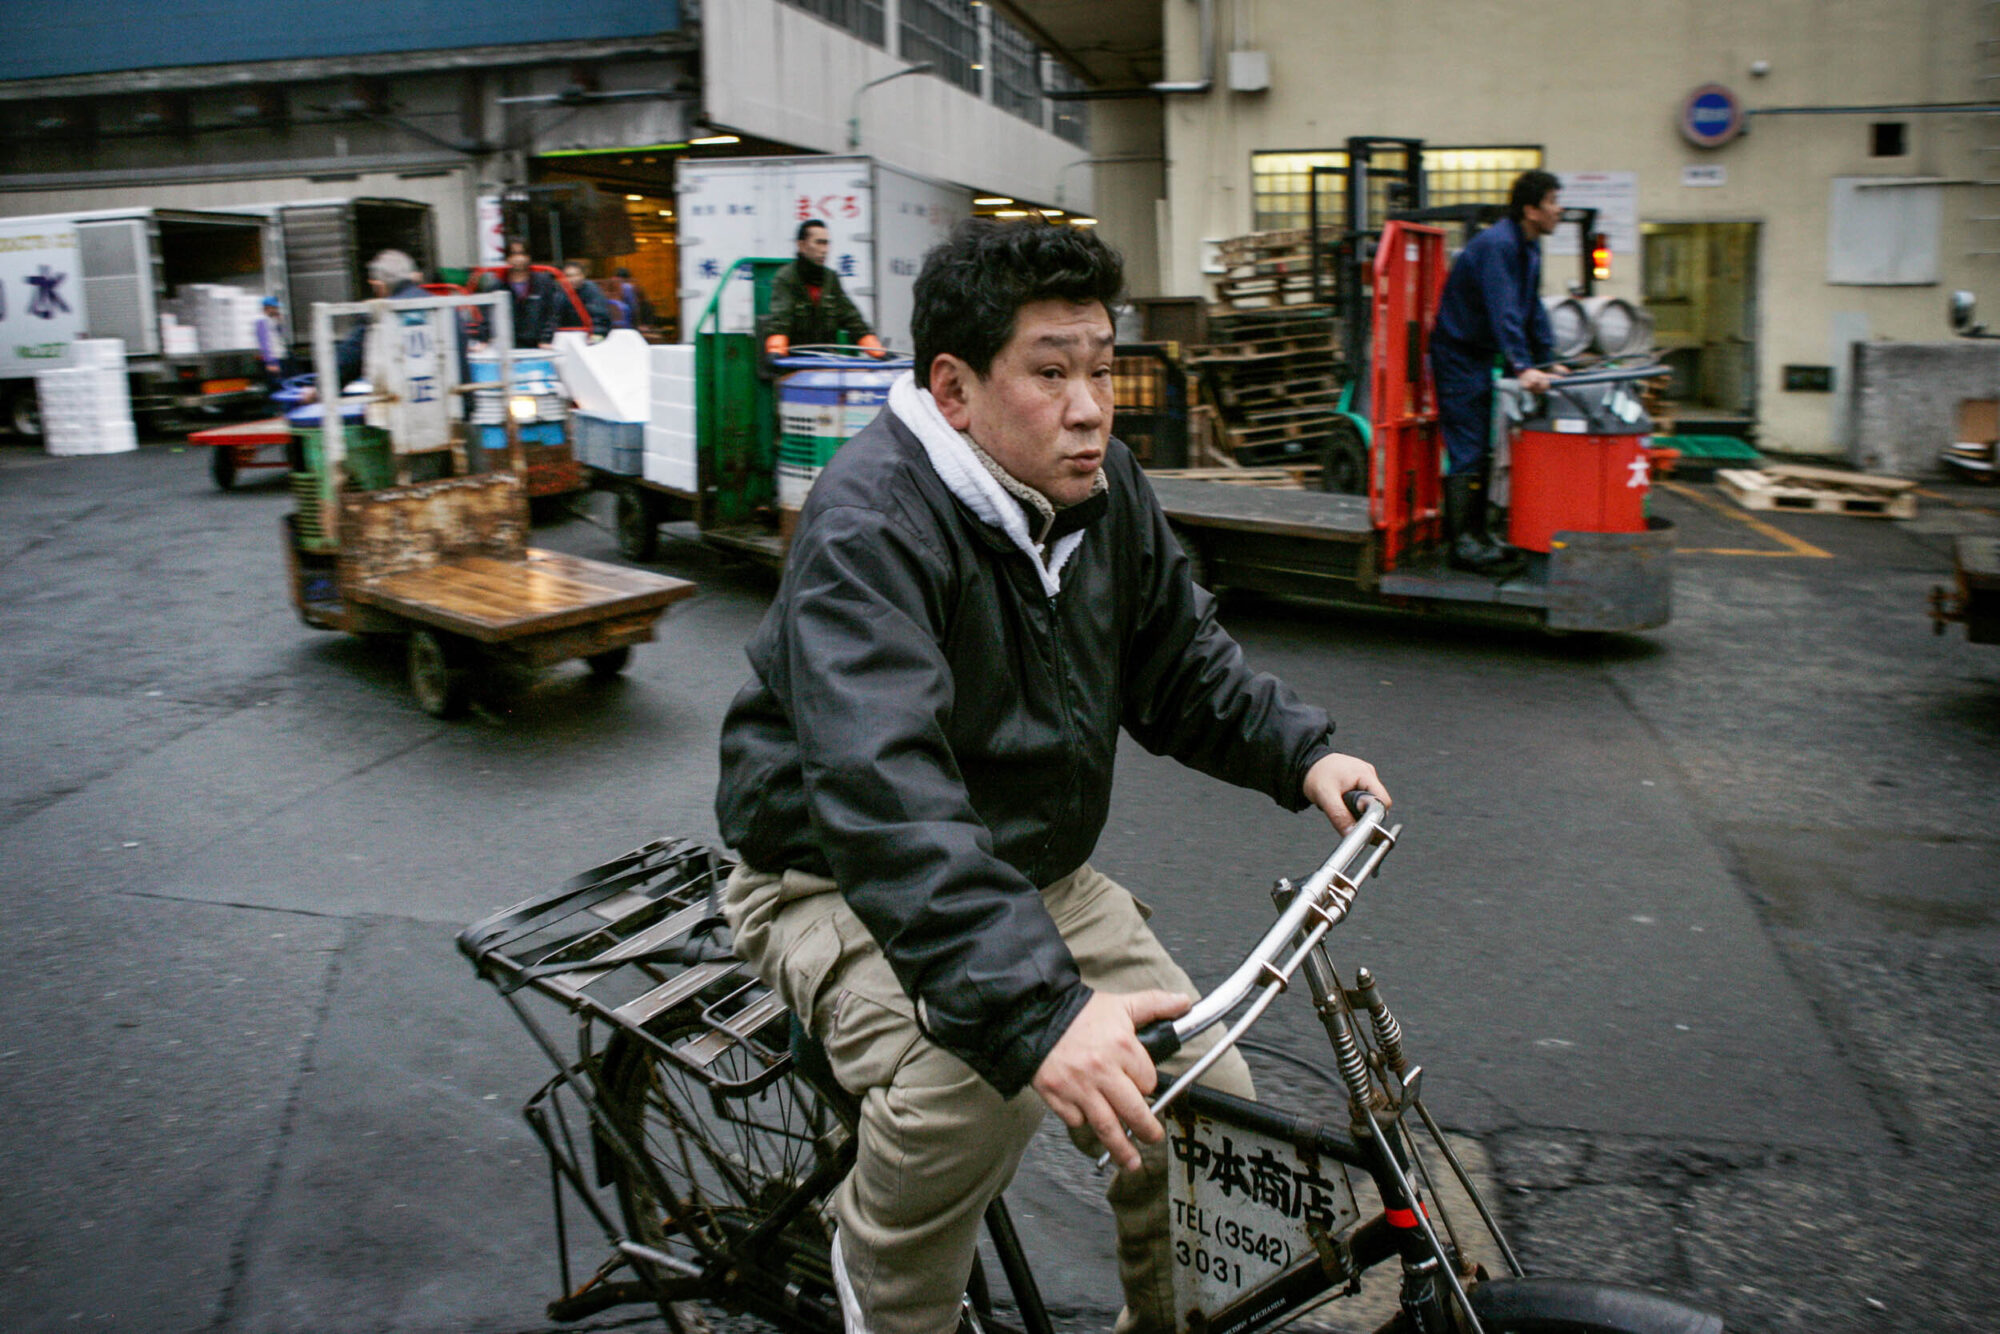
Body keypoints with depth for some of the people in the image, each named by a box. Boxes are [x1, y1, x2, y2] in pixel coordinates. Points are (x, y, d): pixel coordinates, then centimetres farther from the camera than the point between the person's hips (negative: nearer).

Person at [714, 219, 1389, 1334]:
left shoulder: (1105, 486, -3)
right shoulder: (870, 524, -27)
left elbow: (1181, 657, 8)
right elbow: (882, 793, -40)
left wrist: (1304, 752, -9)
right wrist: (1037, 1006, -50)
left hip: (1036, 868, 7)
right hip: (844, 878, -6)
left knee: (1212, 1112, -3)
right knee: (976, 1074, -34)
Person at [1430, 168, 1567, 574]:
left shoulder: (1528, 246, 10)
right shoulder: (1496, 245, -22)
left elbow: (1533, 308, 15)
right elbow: (1503, 312, -33)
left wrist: (1546, 360, 9)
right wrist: (1522, 368, -40)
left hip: (1481, 355, 10)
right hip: (1457, 353, -10)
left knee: (1481, 448, 13)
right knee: (1466, 450, -9)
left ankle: (1476, 533, 22)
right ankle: (1461, 542, -4)